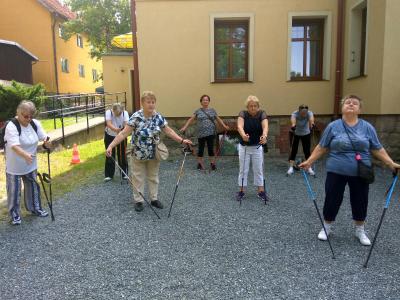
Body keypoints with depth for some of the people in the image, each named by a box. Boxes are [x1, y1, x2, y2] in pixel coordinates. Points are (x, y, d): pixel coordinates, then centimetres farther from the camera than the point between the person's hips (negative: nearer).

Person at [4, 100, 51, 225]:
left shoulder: (35, 123, -5)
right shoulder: (11, 126, -24)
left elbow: (43, 137, -1)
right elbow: (14, 146, -35)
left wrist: (46, 142, -26)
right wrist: (25, 155, -52)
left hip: (30, 165, 6)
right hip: (14, 166, -6)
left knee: (33, 187, 19)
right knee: (14, 191, 7)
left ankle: (35, 208, 38)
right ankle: (15, 215, 23)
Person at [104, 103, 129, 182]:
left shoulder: (125, 113, -19)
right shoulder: (108, 112, -22)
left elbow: (127, 124, -31)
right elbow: (108, 124, -37)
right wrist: (115, 129, -57)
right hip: (109, 136, 0)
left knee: (122, 155, 3)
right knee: (110, 155, 2)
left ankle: (125, 173, 17)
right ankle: (109, 175, 13)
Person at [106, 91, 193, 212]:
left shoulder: (159, 117, -5)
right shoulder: (136, 117, -16)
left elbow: (169, 131, 2)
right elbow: (124, 133, -19)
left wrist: (182, 140, -7)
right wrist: (111, 145, -27)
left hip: (154, 154, 3)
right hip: (138, 154, -3)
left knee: (153, 177, 15)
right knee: (138, 178, 8)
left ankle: (154, 199, 29)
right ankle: (138, 201, 22)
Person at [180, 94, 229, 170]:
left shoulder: (212, 110, 9)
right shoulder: (198, 111, 6)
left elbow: (218, 119, 12)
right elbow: (191, 119, 5)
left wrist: (224, 126, 0)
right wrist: (184, 127, -3)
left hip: (211, 133, 1)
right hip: (201, 133, 0)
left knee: (211, 148, 4)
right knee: (201, 148, 6)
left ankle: (212, 163, 17)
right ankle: (200, 164, 20)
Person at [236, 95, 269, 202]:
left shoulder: (262, 114, -13)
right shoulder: (243, 114, -14)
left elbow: (265, 126, -32)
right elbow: (240, 126, -34)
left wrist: (264, 135, -54)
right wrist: (243, 135, -56)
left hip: (257, 147, 1)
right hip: (244, 147, 0)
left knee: (258, 169, 8)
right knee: (243, 169, 7)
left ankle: (260, 191, 19)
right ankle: (241, 191, 18)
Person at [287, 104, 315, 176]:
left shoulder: (309, 113, -27)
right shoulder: (295, 113, -30)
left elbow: (311, 118, -50)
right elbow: (293, 119, -53)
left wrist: (312, 123, -74)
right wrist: (293, 125, -76)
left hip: (306, 133, 1)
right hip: (295, 134, -1)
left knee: (307, 151, 0)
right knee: (293, 150, -3)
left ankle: (309, 168, 9)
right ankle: (291, 168, 5)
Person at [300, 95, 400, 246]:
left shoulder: (367, 127, 1)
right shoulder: (333, 126, -3)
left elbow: (377, 149, 5)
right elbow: (321, 148, 1)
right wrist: (309, 161, -3)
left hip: (360, 174, 2)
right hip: (336, 172, -1)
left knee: (360, 202, 12)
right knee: (332, 200, 7)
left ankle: (360, 231, 33)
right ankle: (326, 228, 27)